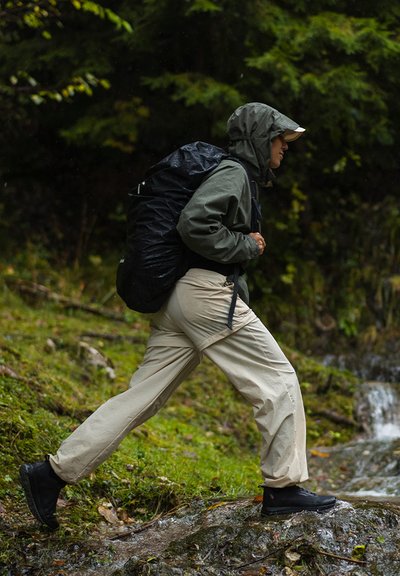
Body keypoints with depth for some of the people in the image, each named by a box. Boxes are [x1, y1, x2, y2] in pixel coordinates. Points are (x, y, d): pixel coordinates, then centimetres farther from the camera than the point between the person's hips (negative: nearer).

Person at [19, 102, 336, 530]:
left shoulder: (233, 174, 25)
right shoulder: (233, 173, -7)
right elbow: (194, 224, -22)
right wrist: (247, 246, -11)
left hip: (178, 300, 10)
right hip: (208, 291, -10)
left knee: (143, 395, 7)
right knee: (278, 380, -1)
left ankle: (54, 472, 6)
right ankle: (283, 488, 3)